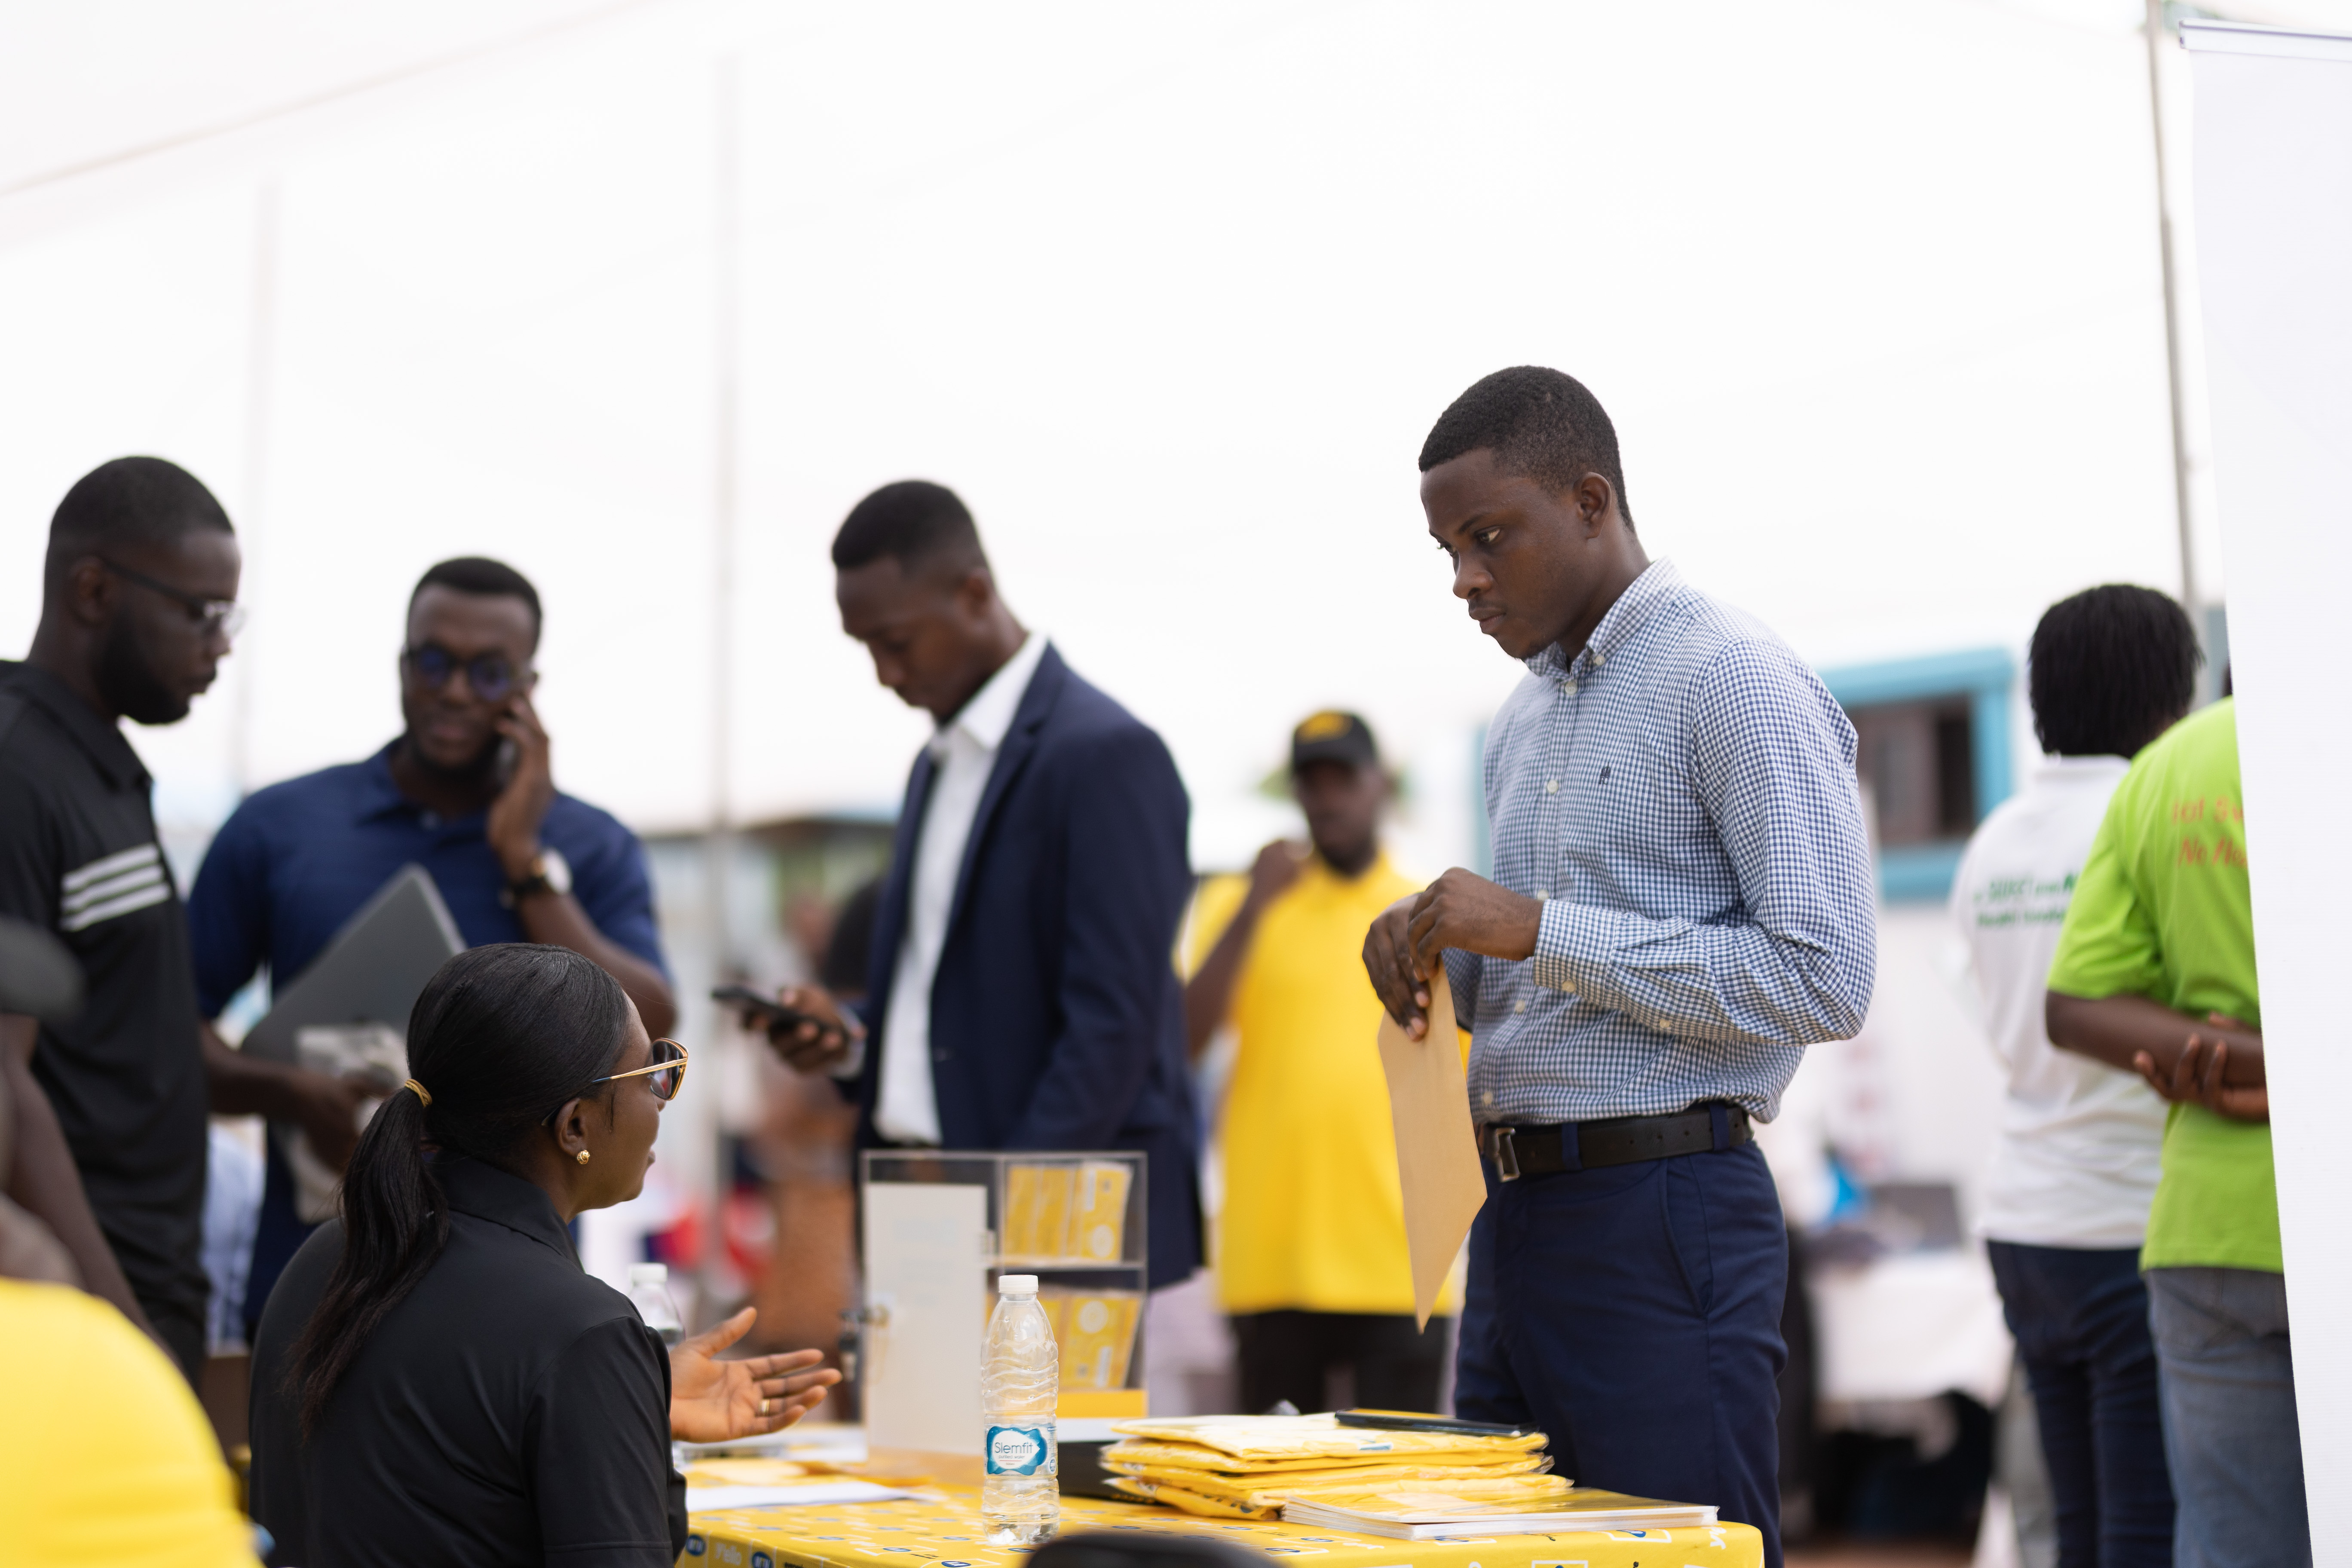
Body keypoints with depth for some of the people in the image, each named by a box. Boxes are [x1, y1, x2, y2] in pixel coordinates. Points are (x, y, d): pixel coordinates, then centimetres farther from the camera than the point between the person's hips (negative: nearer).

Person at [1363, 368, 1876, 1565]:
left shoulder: (1736, 683, -9)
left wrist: (1541, 928, -18)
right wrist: (1436, 946, 4)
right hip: (1515, 1216, 8)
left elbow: (1824, 981, -17)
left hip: (1662, 1210, -8)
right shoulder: (1524, 719, 18)